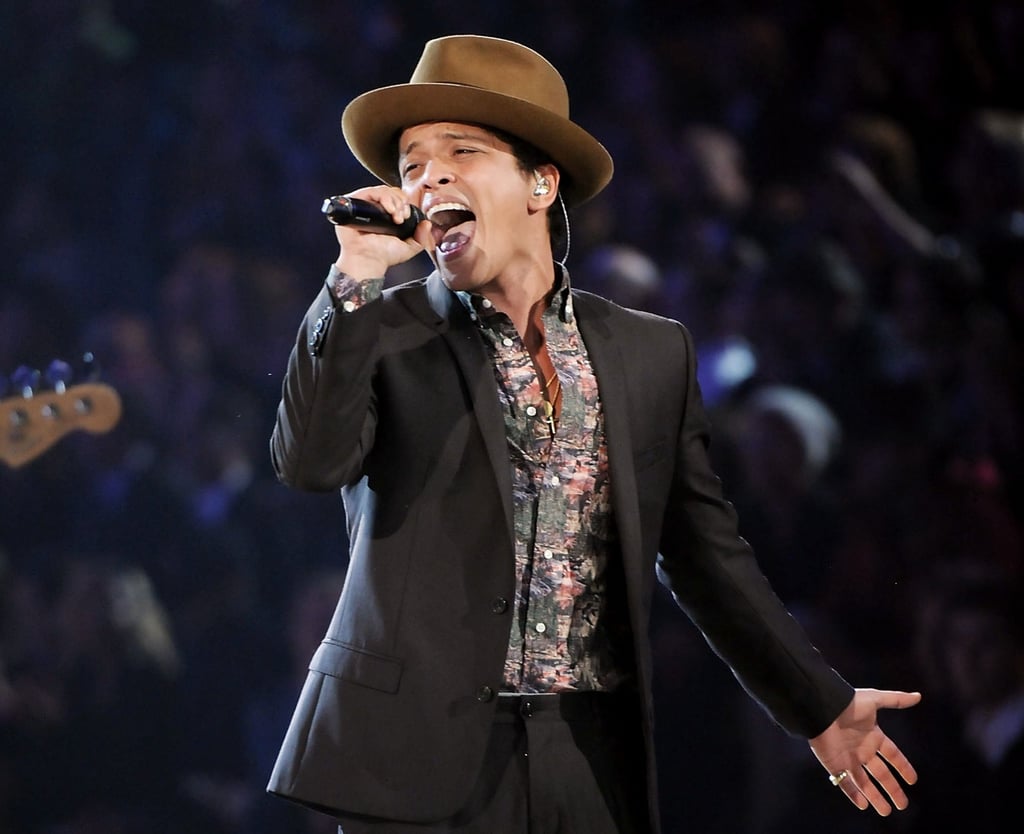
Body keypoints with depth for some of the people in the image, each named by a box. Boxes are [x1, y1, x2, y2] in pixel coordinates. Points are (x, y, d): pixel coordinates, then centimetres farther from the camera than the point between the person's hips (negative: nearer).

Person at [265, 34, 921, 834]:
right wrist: (355, 280, -17)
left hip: (591, 763, 2)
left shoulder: (651, 353, 10)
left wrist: (821, 706, 12)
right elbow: (311, 460, -14)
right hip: (421, 757, -2)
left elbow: (703, 550, 13)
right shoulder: (379, 331, 3)